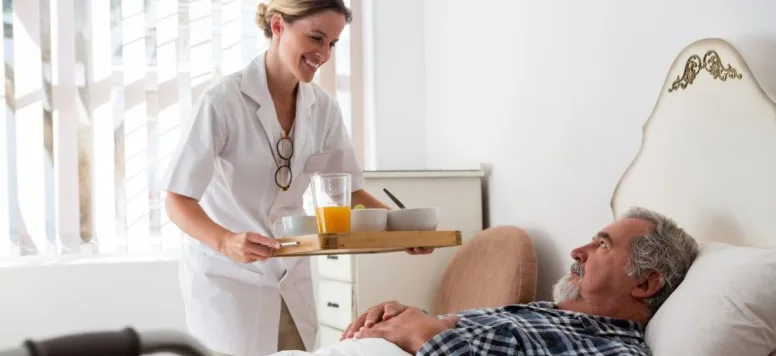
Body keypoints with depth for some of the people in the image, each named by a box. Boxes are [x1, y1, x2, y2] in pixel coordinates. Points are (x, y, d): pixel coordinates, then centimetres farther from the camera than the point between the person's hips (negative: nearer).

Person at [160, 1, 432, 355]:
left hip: (291, 276, 5)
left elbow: (349, 188, 5)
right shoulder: (222, 100, -19)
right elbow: (178, 199, -19)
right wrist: (225, 242, -38)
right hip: (227, 274, -5)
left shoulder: (323, 107, -2)